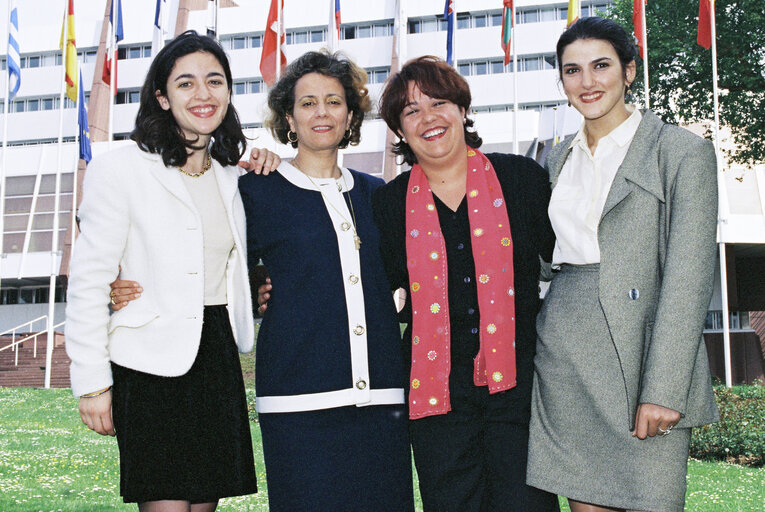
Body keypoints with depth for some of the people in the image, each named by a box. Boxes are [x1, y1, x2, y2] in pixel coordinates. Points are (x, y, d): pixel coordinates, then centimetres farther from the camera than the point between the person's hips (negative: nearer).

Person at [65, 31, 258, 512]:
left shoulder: (232, 176, 12)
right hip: (152, 364, -6)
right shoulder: (120, 169, -7)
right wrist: (92, 383, -10)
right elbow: (88, 282, -7)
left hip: (218, 359, 6)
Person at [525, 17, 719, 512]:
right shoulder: (559, 159, 15)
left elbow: (688, 278, -10)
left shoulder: (683, 151, -3)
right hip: (563, 358, 5)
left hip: (640, 354, -5)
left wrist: (663, 391, -17)